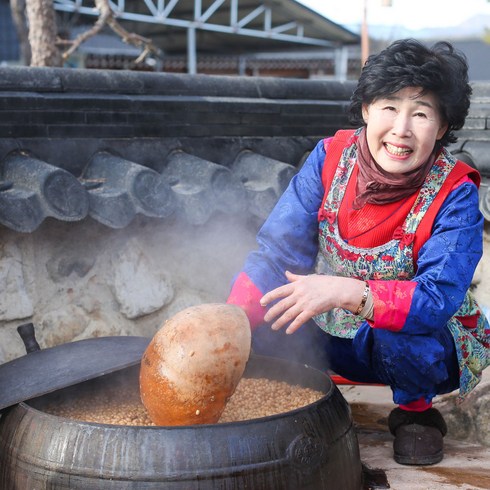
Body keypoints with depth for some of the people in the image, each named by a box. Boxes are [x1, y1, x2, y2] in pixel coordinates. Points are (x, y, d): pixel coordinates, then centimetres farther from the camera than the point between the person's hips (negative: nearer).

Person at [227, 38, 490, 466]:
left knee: (397, 331, -35)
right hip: (340, 344, 3)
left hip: (423, 347, -3)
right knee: (266, 323, -19)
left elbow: (439, 298, -33)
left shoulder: (454, 194, -22)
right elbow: (278, 249, -15)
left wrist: (347, 293, -48)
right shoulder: (331, 157, -13)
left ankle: (416, 409, -2)